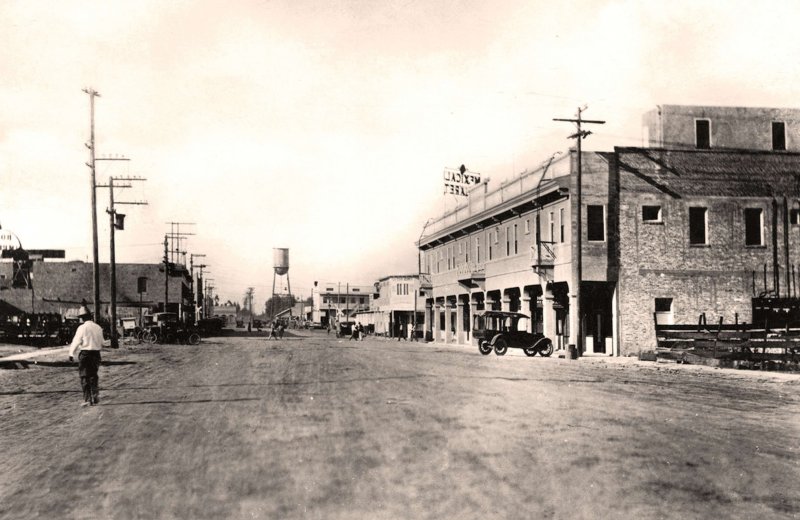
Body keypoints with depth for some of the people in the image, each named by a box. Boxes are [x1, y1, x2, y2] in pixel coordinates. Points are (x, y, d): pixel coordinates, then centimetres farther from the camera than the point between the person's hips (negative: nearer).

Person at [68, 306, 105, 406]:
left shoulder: (82, 328, -11)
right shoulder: (98, 327, 5)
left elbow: (76, 342, -8)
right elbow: (101, 343, 10)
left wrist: (71, 353, 1)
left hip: (85, 354, -5)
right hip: (96, 353, 5)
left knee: (85, 377, 3)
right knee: (93, 375, 18)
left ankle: (87, 399, 2)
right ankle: (95, 394, 14)